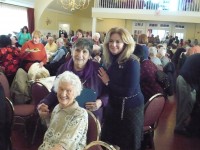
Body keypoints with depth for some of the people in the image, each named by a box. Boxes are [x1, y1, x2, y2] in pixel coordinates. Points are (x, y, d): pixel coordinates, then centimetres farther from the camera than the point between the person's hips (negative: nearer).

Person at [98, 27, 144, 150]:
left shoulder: (132, 62, -20)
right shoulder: (108, 60, -2)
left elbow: (128, 91, -24)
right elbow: (104, 82, 4)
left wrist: (108, 82, -18)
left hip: (130, 108, -6)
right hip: (113, 105, 6)